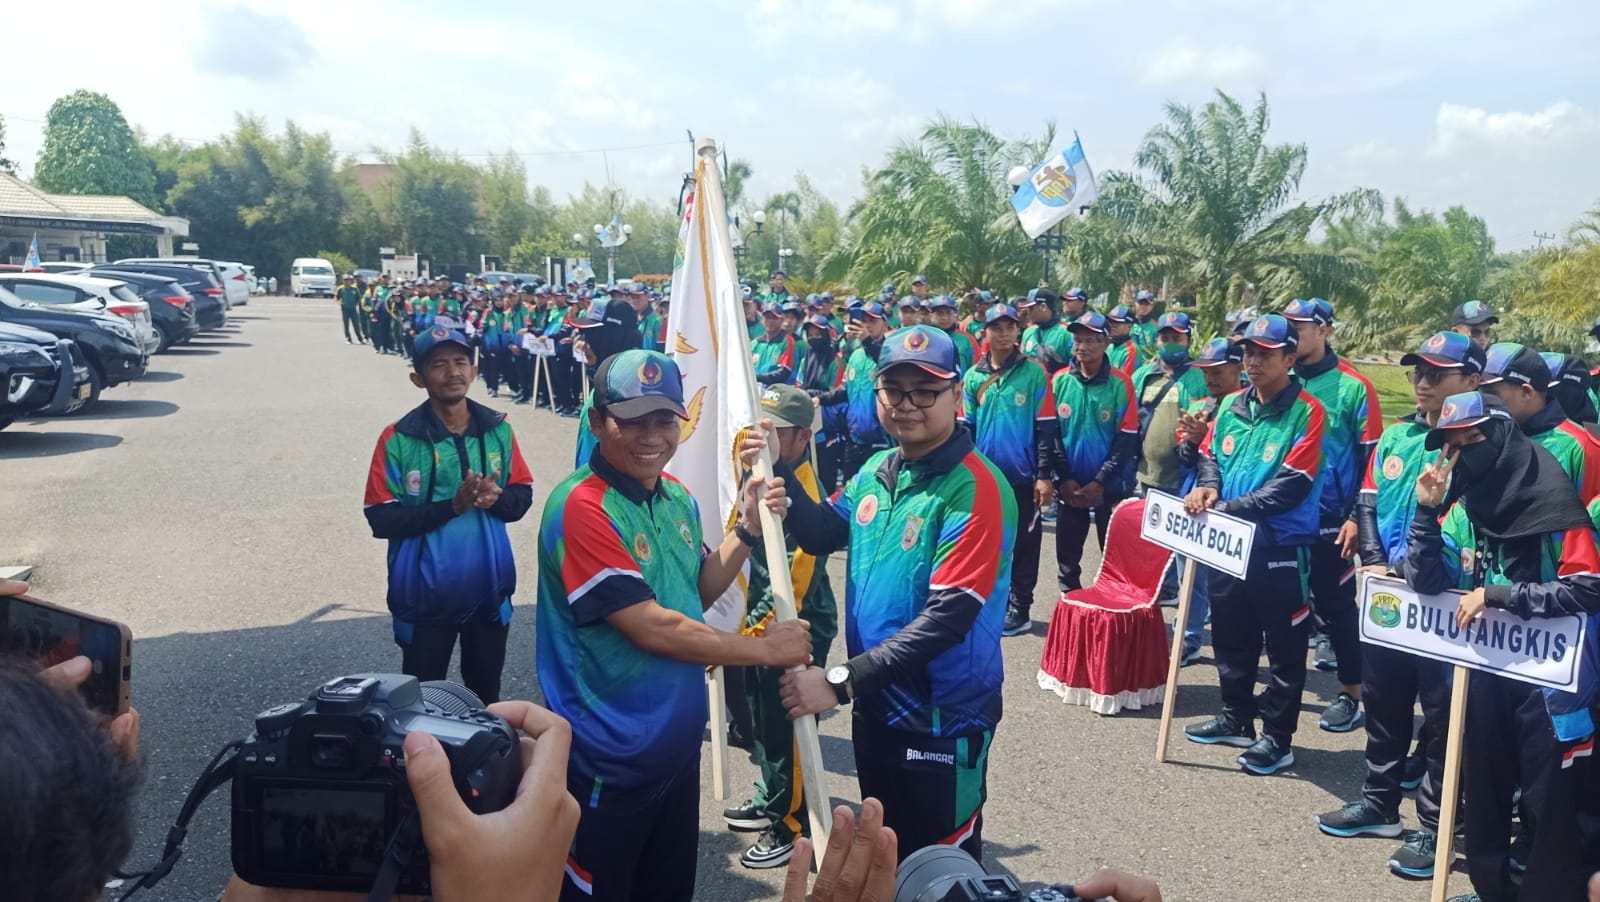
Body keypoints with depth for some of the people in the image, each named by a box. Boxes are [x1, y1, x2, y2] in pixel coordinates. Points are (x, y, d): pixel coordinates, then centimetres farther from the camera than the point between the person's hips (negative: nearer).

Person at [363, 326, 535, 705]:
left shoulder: (498, 429, -1)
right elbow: (381, 518, -14)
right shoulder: (398, 438, -11)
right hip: (426, 595, -3)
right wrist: (451, 506, -24)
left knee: (486, 694, 19)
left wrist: (496, 497, -18)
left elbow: (523, 495, 5)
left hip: (489, 590, 3)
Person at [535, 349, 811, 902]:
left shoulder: (677, 497, 3)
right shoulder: (582, 507, -23)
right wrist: (766, 649, -17)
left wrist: (749, 527, -3)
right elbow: (651, 628, -25)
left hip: (679, 743, 8)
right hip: (611, 759, -8)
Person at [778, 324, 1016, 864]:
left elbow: (947, 617, -27)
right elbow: (823, 536, 15)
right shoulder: (876, 470, 2)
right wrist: (777, 468, 0)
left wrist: (842, 681, -28)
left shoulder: (974, 490, -21)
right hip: (875, 704, 7)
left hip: (942, 720, -7)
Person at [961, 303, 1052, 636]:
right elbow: (966, 428, 11)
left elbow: (1045, 427, -5)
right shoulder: (973, 377, 5)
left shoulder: (1034, 372, -5)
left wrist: (1044, 475, -8)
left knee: (1023, 544, 5)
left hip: (1023, 476, -3)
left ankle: (1019, 609, 15)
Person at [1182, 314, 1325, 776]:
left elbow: (1292, 485, -20)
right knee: (1230, 636, 19)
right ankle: (1236, 718, 35)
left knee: (1284, 647, 6)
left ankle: (1278, 737, 18)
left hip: (1280, 548, -7)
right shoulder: (1232, 405, 7)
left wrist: (1230, 508, -24)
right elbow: (1210, 454, 13)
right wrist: (1207, 486, -10)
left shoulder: (1306, 412, -13)